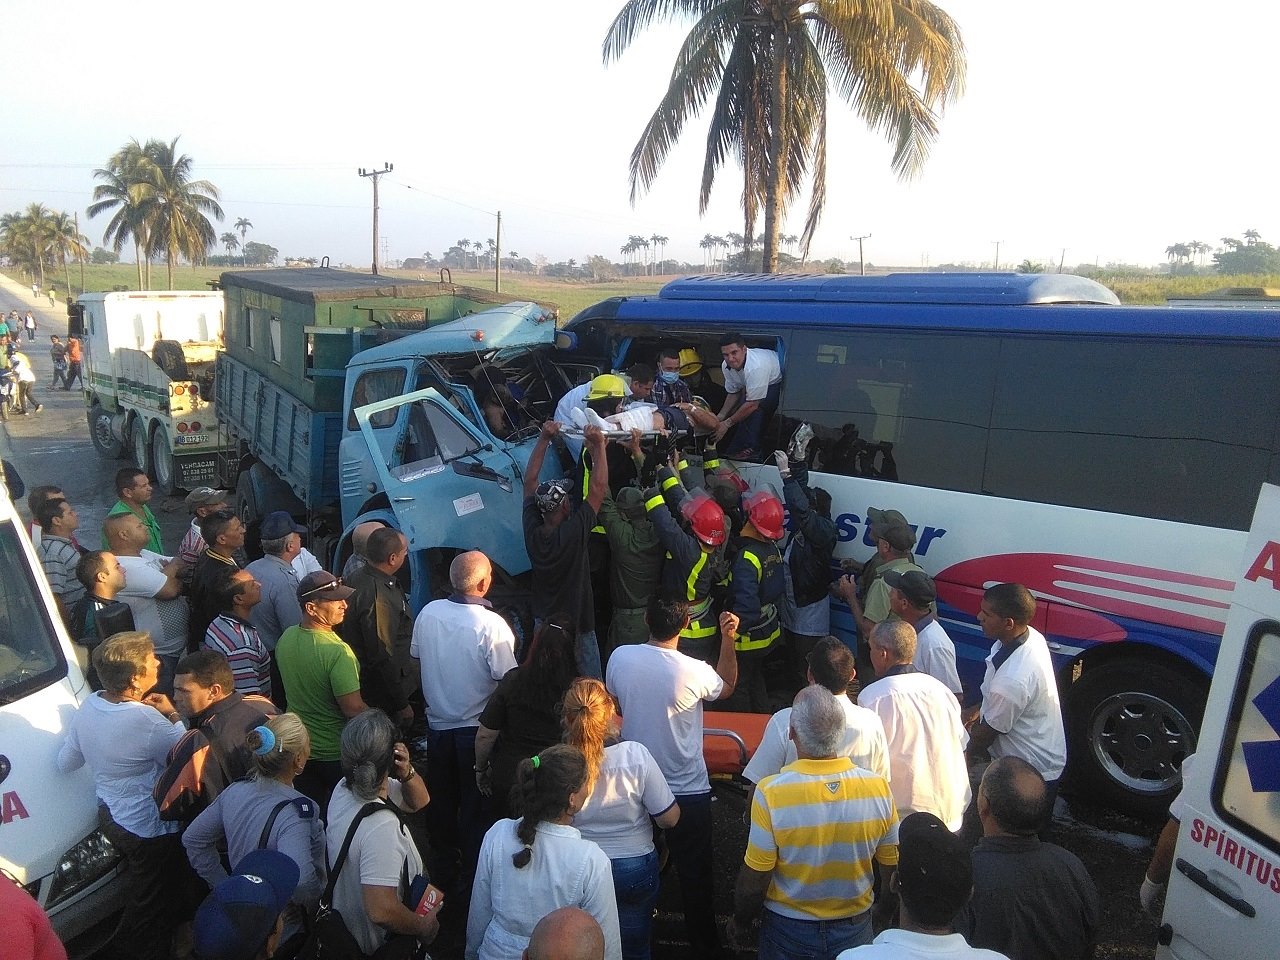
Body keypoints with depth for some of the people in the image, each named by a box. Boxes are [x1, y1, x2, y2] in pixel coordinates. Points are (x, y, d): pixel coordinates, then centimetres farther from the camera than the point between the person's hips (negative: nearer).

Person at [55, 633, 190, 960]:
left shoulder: (88, 706, -9)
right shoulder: (147, 721, -35)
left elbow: (65, 762, 5)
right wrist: (173, 716, -10)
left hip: (109, 816, 9)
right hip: (149, 829, -9)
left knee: (138, 882, 34)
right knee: (152, 904, 14)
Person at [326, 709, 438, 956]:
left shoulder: (344, 788, -10)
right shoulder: (381, 826, -37)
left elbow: (418, 801, 2)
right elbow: (382, 911, -37)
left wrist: (407, 773, -19)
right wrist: (424, 926, -19)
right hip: (379, 945, -8)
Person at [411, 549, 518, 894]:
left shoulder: (428, 612, -10)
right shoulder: (491, 625, -26)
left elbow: (415, 657, 5)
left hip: (437, 723, 5)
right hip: (476, 729, -5)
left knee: (441, 801, 22)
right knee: (476, 807, 13)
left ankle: (446, 872, 38)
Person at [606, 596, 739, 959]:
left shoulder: (620, 657, -16)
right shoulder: (693, 671, -24)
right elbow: (726, 687, 0)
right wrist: (728, 639, 0)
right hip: (687, 789, -3)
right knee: (694, 873, 15)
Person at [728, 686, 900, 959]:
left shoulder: (771, 793, -27)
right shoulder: (878, 788, -19)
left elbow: (755, 878, -18)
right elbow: (892, 867, -5)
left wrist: (740, 920, 1)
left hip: (789, 929, -2)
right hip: (855, 928, 2)